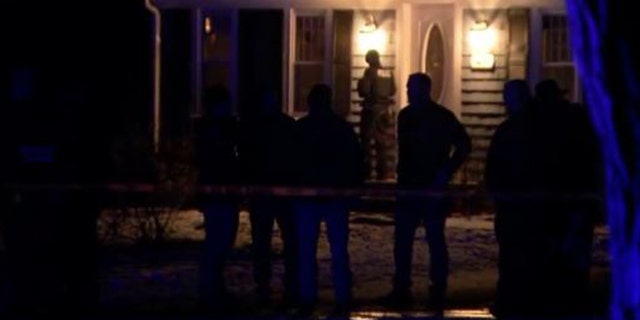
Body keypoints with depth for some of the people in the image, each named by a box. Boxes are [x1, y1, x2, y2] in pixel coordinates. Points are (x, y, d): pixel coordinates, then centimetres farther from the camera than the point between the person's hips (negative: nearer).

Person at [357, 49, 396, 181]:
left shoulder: (370, 71, -12)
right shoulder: (388, 73, 5)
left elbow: (364, 91, -15)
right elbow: (393, 91, 11)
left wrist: (360, 84, 6)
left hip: (371, 108, -6)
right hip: (384, 108, 6)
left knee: (366, 139, 1)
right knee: (381, 139, 12)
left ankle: (366, 169, -3)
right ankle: (382, 171, 10)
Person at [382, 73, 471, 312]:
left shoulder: (442, 117, -6)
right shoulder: (405, 116, 10)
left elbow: (464, 145, -5)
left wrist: (446, 173, -10)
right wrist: (402, 175, 9)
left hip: (433, 188, -5)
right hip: (408, 187, 5)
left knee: (435, 240, 0)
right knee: (402, 240, 4)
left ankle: (438, 292, 5)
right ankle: (401, 290, 10)